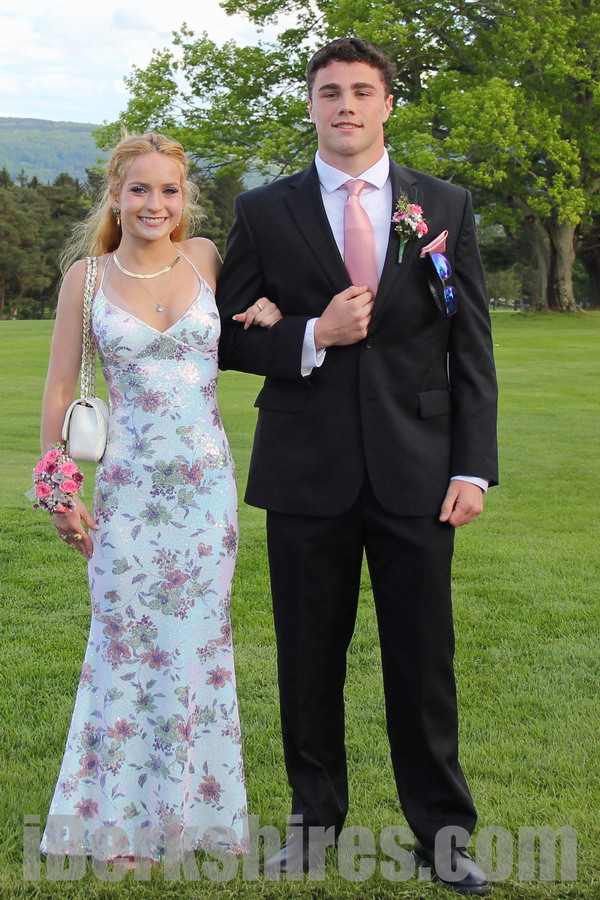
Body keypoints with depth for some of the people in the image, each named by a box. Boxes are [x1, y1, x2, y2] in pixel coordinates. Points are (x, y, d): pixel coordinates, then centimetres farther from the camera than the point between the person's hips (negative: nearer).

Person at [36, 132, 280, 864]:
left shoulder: (205, 258, 3)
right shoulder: (86, 278, -1)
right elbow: (59, 389, 3)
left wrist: (269, 306, -2)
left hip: (207, 481, 2)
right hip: (129, 486, -1)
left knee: (200, 642, 8)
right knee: (127, 645, 4)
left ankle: (194, 809, 22)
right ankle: (122, 816, 19)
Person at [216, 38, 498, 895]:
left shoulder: (446, 206, 6)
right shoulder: (265, 212, 4)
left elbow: (472, 347, 4)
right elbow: (222, 334, 5)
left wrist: (473, 467, -4)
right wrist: (311, 338, -12)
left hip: (416, 473, 0)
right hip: (307, 473, 0)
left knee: (424, 659, 6)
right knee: (310, 659, 10)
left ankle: (442, 830, 21)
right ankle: (315, 818, 27)